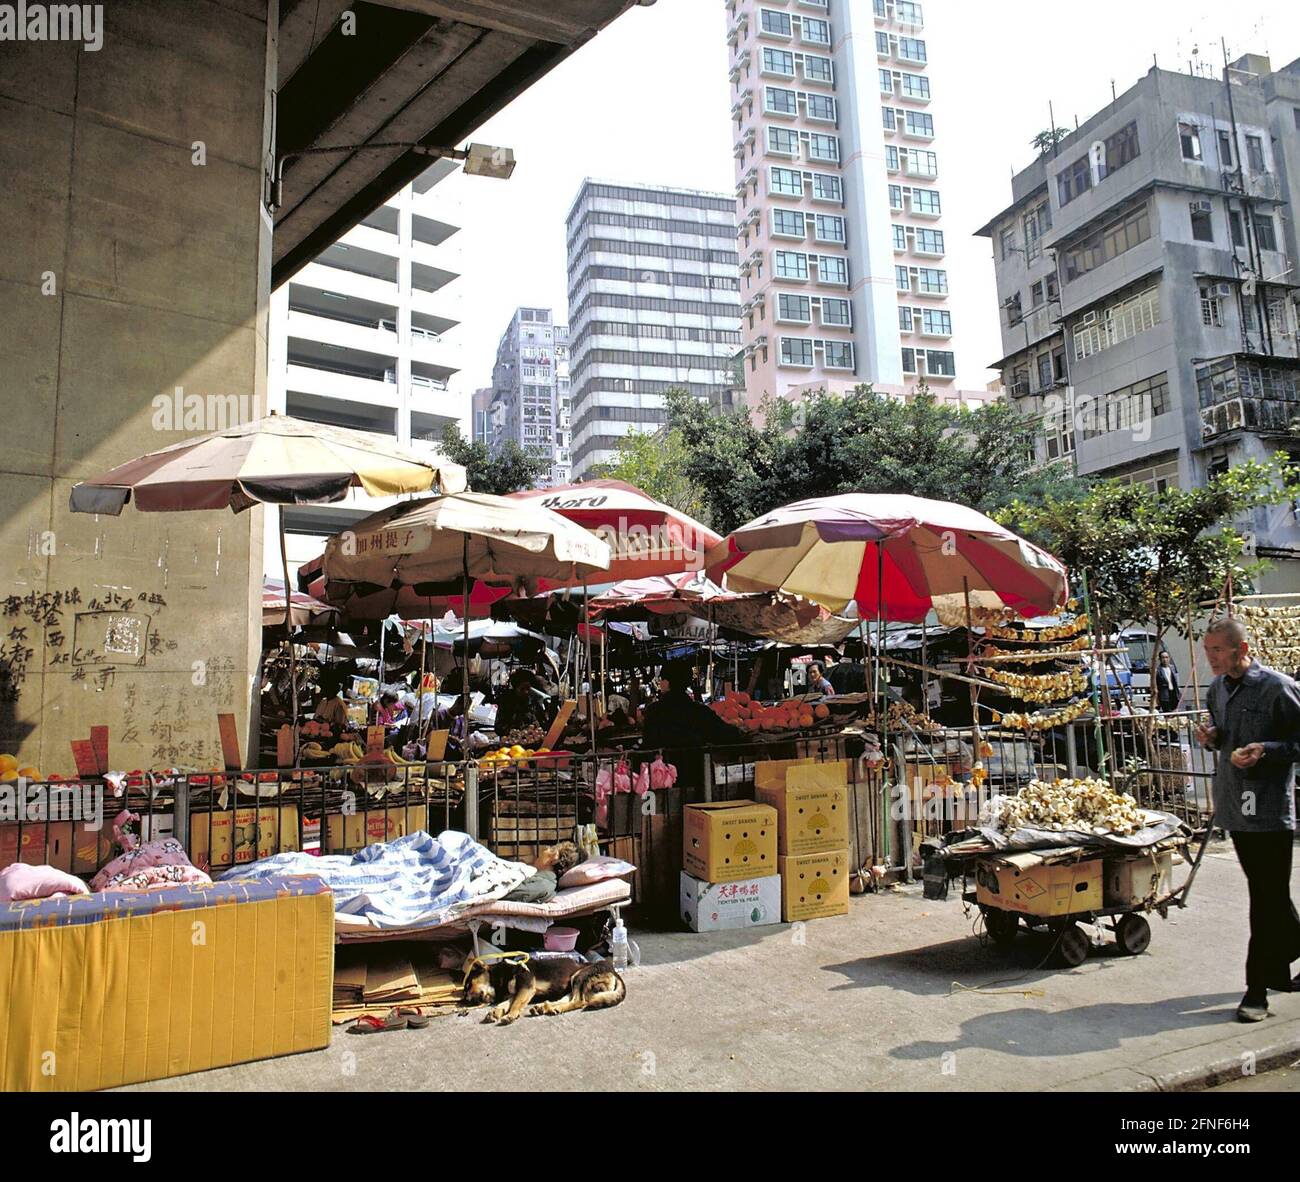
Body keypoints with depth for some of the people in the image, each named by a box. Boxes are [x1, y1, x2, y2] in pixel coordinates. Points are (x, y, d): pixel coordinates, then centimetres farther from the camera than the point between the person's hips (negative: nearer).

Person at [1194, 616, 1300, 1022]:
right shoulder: (1217, 689, 10)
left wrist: (1265, 751, -24)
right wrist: (1211, 737, 3)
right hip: (1235, 805, 7)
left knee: (1267, 898, -1)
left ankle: (1259, 988, 6)